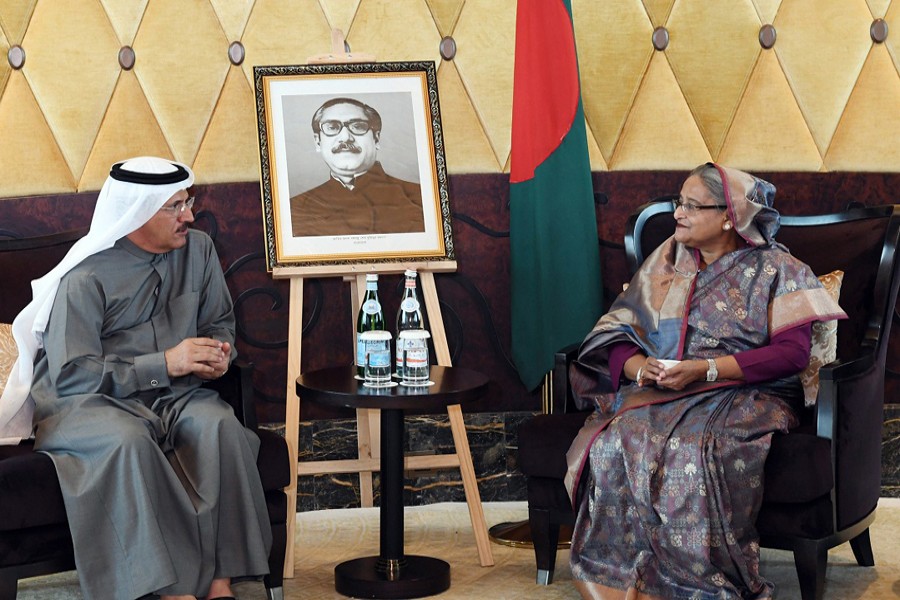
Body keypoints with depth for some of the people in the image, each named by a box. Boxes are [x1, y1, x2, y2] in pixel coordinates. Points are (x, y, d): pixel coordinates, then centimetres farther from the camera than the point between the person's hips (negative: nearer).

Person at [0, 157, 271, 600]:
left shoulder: (198, 250, 6)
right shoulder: (85, 278, -12)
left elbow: (219, 321, 21)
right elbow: (71, 376, -18)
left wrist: (218, 353, -4)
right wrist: (164, 363, -22)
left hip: (173, 396, 5)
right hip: (86, 402, -4)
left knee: (220, 425, -28)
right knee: (129, 441, -38)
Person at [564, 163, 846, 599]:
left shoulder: (775, 270, 5)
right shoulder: (666, 262, 18)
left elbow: (793, 351, -8)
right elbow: (616, 334, 12)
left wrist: (705, 369, -18)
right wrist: (639, 367, -12)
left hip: (744, 394, -4)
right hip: (659, 391, 4)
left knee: (692, 452, -37)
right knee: (616, 443, -30)